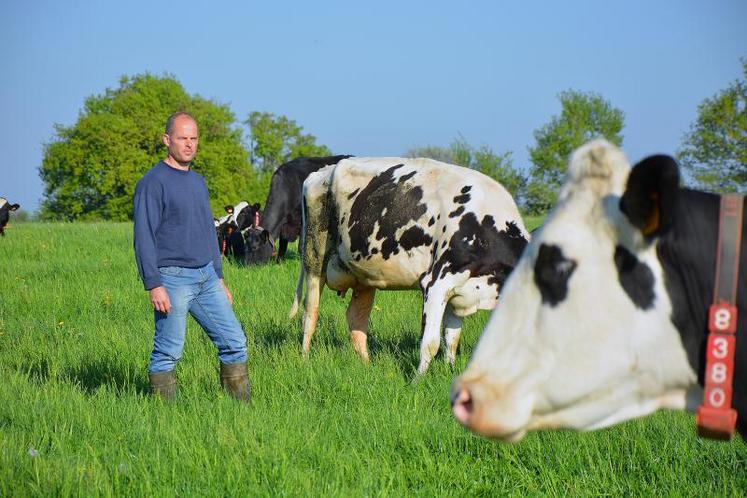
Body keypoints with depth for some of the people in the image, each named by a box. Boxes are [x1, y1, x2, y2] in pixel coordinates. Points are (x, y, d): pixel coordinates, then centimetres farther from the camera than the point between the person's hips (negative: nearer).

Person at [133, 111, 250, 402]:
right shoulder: (153, 183, -8)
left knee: (234, 342, 5)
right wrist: (154, 285, -19)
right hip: (172, 279, -7)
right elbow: (144, 237, -13)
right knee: (168, 353, -3)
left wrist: (219, 278, 20)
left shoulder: (198, 182, 16)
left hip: (206, 277, 7)